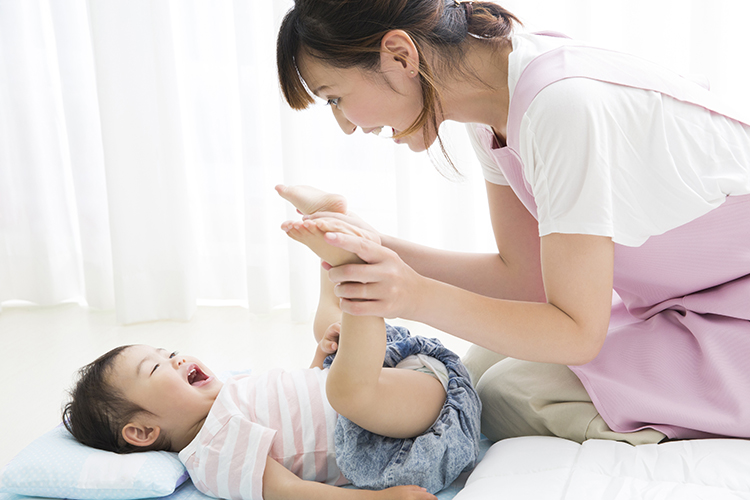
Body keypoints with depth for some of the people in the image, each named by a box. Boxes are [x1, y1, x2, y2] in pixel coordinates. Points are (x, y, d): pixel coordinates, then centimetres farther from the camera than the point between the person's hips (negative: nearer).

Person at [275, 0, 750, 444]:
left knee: (508, 397, -16)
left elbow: (578, 334, -25)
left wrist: (418, 296, -34)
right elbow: (523, 275, -1)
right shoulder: (497, 97, -5)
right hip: (669, 303, 8)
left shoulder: (564, 105, -32)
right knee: (482, 365, 2)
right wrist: (376, 248, -10)